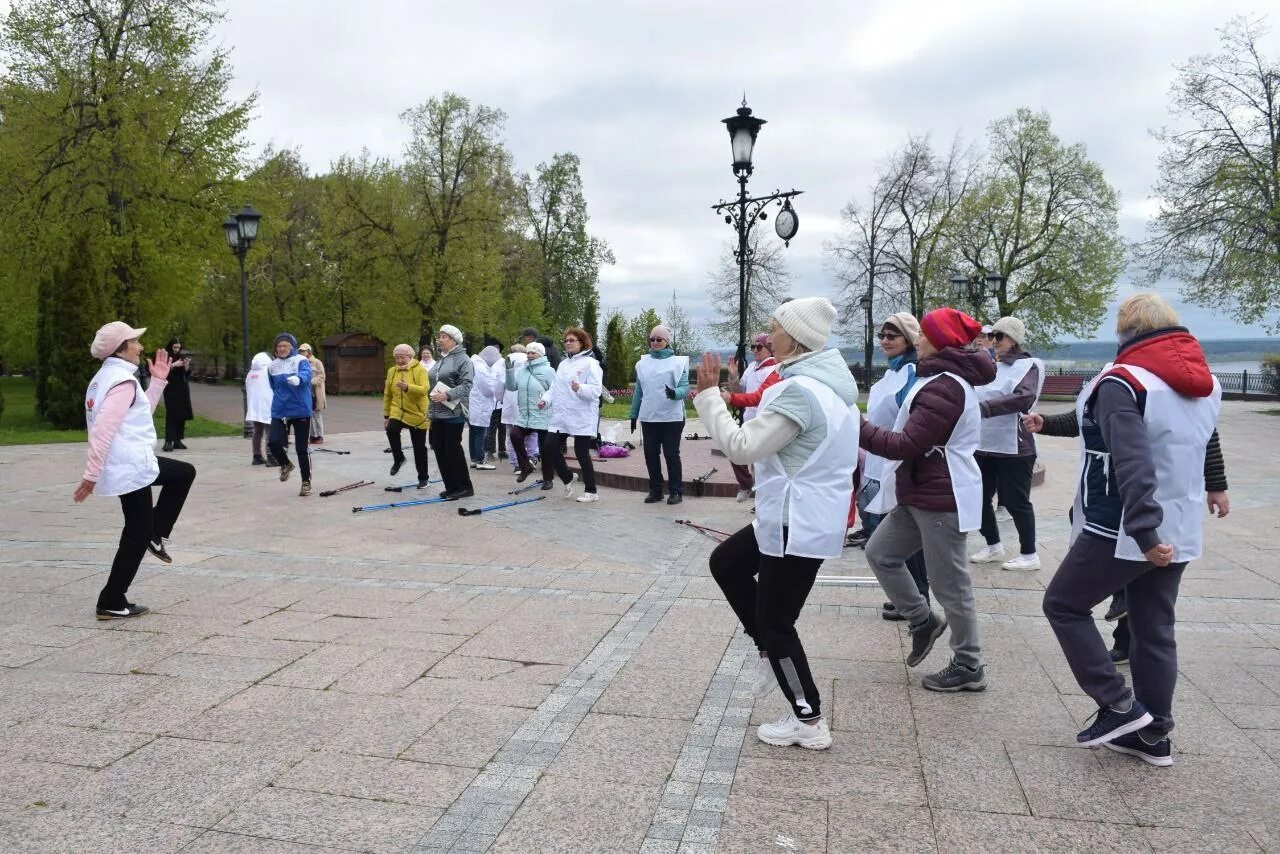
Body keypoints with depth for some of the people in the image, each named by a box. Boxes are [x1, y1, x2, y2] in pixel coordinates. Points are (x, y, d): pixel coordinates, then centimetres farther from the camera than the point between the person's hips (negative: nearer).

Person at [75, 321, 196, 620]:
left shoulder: (109, 376, 13)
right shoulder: (123, 380, -18)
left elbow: (141, 414, 21)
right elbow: (103, 430, -26)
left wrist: (158, 381, 16)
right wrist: (91, 475, -27)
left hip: (133, 462, 10)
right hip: (130, 468, -10)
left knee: (184, 472, 23)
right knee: (137, 535, 1)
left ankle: (156, 533, 20)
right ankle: (111, 603, 10)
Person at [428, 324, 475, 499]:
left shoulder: (462, 359, -9)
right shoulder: (440, 360, 18)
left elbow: (466, 384, -19)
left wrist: (447, 395, -27)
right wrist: (430, 410, 23)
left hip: (453, 413, -9)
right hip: (437, 413, 9)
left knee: (453, 449, -6)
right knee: (440, 450, 8)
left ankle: (464, 487, 4)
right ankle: (451, 487, 17)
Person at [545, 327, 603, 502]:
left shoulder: (590, 363, -7)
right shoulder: (563, 363, 17)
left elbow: (596, 390, -17)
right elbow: (555, 387, 20)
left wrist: (580, 388, -34)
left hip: (582, 418, -7)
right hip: (560, 416, 7)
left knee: (582, 453, -2)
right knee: (549, 447, 1)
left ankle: (591, 491, 13)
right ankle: (568, 478, 24)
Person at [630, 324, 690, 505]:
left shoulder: (678, 362, -2)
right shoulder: (643, 363, 9)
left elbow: (684, 387, -9)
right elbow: (638, 390, 12)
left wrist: (674, 393, -31)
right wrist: (633, 415, 12)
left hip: (672, 417, -4)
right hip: (648, 417, 4)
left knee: (671, 455, 1)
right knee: (651, 455, 8)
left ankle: (676, 491, 11)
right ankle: (655, 490, 19)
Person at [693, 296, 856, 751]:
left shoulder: (799, 390, -24)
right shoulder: (829, 382, 8)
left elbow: (743, 447, -22)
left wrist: (708, 395, -14)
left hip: (798, 524, -10)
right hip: (803, 515, 10)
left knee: (775, 622, 5)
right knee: (726, 562, 22)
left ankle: (810, 722, 19)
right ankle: (770, 653, 29)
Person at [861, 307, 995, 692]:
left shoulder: (945, 387, -20)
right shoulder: (944, 378, 16)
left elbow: (907, 445, -23)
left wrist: (858, 427, -18)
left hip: (942, 499, -11)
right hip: (922, 494, 11)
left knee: (949, 584, 1)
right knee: (880, 553, 12)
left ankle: (969, 667, 15)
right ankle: (924, 622, 24)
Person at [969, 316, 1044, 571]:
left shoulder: (1029, 365, -7)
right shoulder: (991, 367, 14)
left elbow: (1025, 397, -24)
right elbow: (975, 397, 16)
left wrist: (984, 407, -29)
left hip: (1014, 447, -7)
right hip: (984, 445, 7)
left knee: (1016, 502, 1)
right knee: (980, 498, 11)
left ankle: (1029, 554, 14)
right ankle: (993, 546, 28)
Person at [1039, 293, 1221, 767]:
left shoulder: (1122, 381, -15)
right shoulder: (1207, 383, 10)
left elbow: (1132, 463, -26)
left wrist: (1145, 532, -28)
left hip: (1121, 530, -8)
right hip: (1180, 531, 8)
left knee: (1064, 604, 9)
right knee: (1155, 631, 15)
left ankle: (1120, 706, 7)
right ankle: (1153, 736, 22)